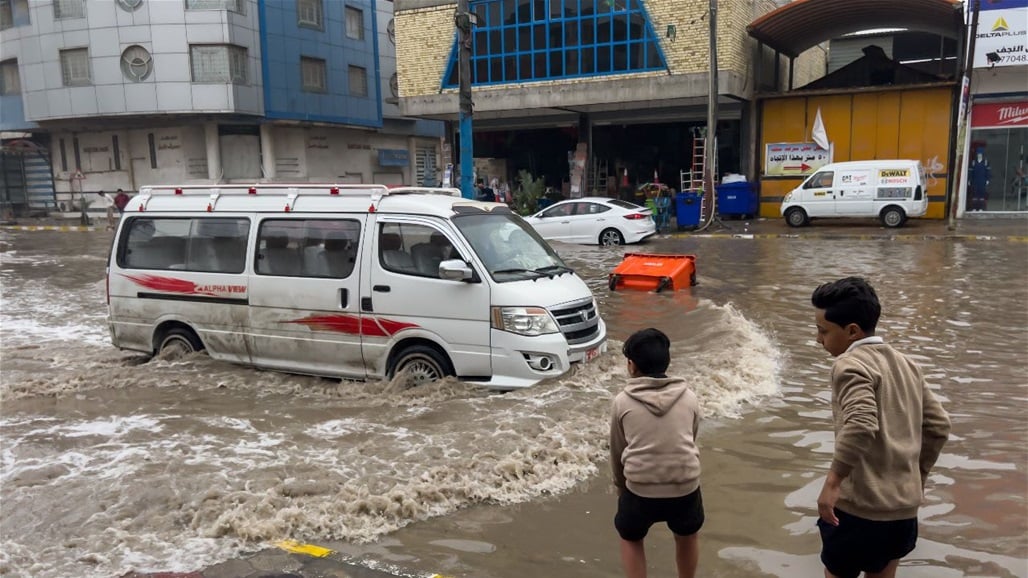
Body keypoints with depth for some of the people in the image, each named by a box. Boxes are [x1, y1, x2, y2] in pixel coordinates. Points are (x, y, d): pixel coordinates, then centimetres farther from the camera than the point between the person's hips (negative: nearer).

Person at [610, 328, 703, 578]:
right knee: (687, 536, 32)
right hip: (685, 485, 2)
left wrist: (621, 486, 27)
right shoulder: (689, 398, 5)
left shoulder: (622, 402, 1)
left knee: (631, 539, 27)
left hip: (640, 488, -1)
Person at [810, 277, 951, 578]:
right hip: (905, 504, 8)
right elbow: (938, 425, 14)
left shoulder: (850, 364, -14)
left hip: (861, 504, -8)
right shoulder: (906, 364, 11)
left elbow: (861, 425, -30)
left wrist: (832, 482, -26)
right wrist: (918, 474, 23)